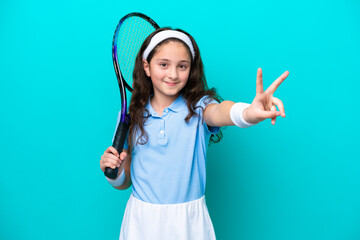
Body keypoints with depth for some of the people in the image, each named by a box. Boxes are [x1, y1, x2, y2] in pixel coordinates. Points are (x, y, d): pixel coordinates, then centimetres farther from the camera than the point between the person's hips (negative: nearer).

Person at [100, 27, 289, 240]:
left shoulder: (199, 107, -8)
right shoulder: (133, 116, -2)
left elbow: (219, 112, -34)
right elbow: (124, 182, 7)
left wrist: (249, 112, -55)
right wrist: (113, 171, -15)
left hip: (188, 222, -1)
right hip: (141, 222, 2)